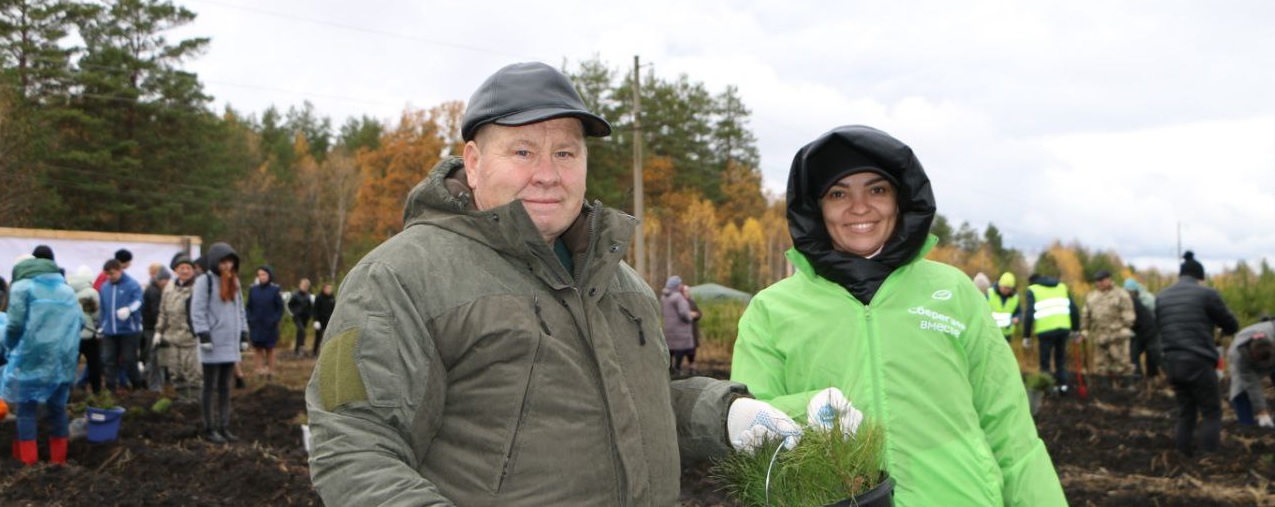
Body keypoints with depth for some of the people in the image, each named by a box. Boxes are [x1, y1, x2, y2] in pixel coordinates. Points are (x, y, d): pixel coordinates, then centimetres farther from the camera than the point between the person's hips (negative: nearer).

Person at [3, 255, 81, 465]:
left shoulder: (22, 286, 1)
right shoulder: (66, 288, 18)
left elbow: (15, 324, -6)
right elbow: (79, 322, 12)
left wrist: (9, 347, 12)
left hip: (31, 358, -5)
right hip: (63, 359, 5)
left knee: (27, 409, 4)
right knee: (57, 407, 12)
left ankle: (28, 460, 2)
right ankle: (58, 457, 16)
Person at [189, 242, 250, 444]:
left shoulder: (234, 282, 15)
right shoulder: (204, 281, -6)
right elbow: (197, 312, -12)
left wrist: (244, 335, 13)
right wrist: (204, 336, -19)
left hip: (231, 343, 6)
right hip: (214, 344, -6)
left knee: (225, 387, 11)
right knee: (210, 387, 2)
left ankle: (224, 426, 17)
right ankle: (209, 429, 8)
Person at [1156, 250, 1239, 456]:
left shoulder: (1161, 297, 10)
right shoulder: (1206, 293, -5)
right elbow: (1232, 326, 5)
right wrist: (1219, 329, 26)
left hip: (1172, 363, 5)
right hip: (1198, 363, -5)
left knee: (1185, 413, 16)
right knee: (1211, 414, 6)